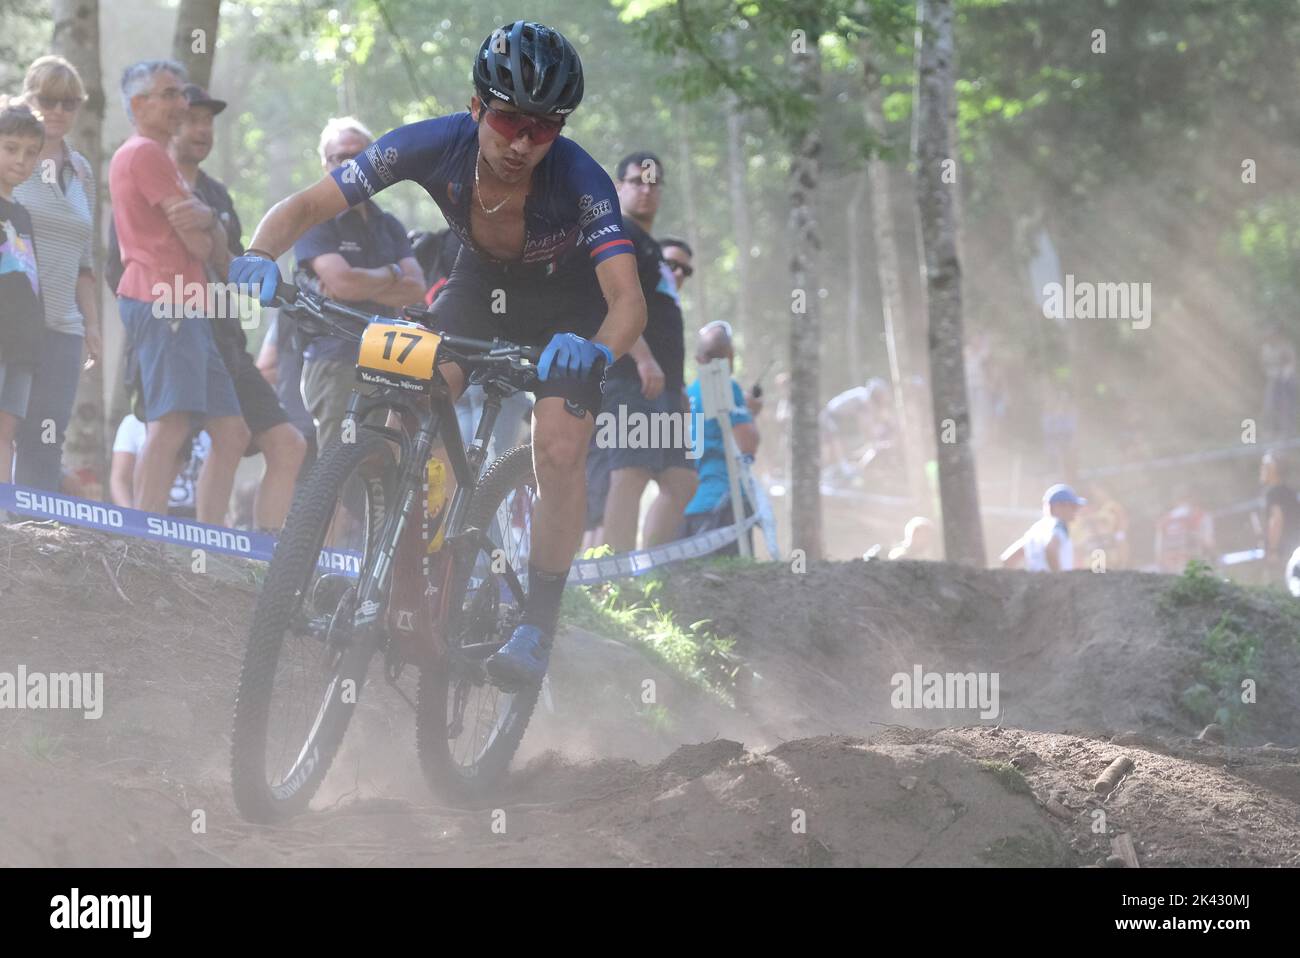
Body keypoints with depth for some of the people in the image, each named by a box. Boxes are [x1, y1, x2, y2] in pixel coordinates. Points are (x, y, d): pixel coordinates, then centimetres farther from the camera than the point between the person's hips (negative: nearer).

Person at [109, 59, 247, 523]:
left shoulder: (155, 156, 29)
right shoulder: (146, 152, -4)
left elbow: (216, 239, 19)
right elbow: (200, 245, -10)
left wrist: (205, 220, -4)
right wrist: (208, 226, 13)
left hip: (186, 309, 11)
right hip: (164, 300, -11)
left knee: (232, 433, 9)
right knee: (172, 424, -25)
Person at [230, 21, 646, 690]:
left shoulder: (578, 180, -36)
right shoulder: (436, 145, -30)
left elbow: (628, 298, -44)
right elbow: (303, 207, -28)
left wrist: (597, 351, -67)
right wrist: (259, 256, -49)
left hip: (567, 304, -3)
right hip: (480, 284, 3)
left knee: (559, 452, -21)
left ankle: (537, 627, -6)